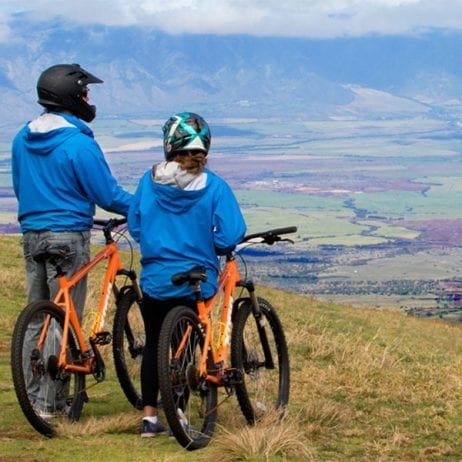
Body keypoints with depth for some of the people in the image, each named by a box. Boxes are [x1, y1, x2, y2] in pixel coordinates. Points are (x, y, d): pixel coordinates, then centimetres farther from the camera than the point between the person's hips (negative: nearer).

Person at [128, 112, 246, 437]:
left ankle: (149, 416, 18)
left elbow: (135, 227, 2)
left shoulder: (149, 181, -3)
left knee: (154, 344, 17)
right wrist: (211, 246, 8)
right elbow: (229, 236, -13)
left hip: (155, 279, 2)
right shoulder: (213, 187, -10)